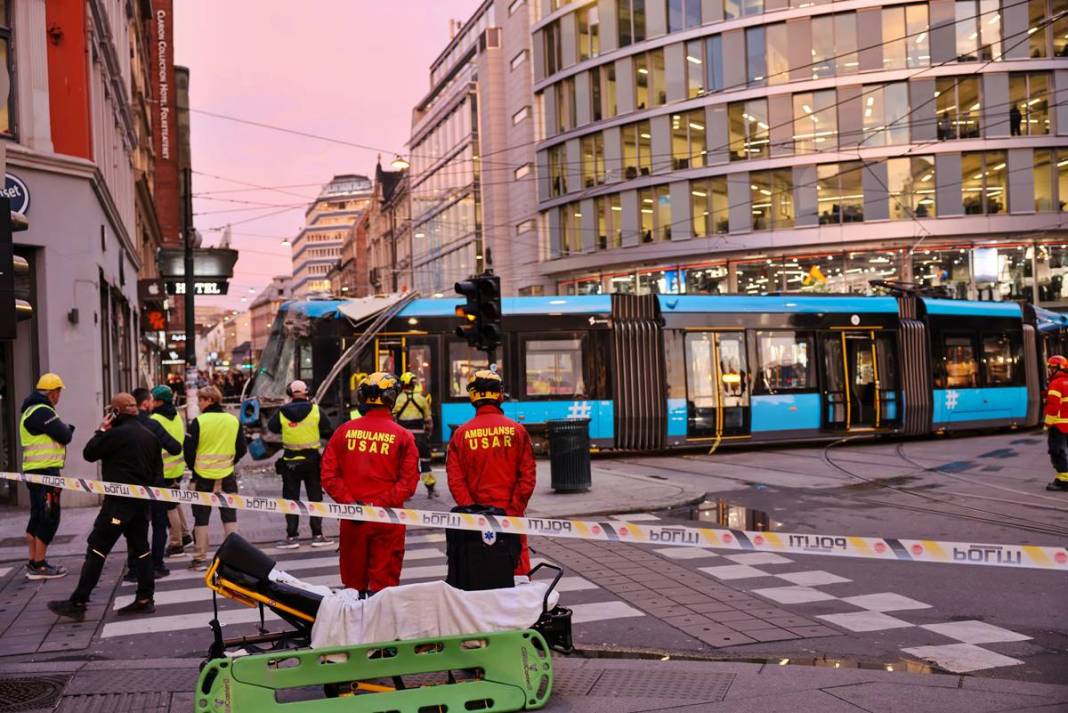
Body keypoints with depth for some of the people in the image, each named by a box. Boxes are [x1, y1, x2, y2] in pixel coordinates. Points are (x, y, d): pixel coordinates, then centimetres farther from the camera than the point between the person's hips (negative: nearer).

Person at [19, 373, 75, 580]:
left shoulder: (31, 410, 18)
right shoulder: (42, 411, -16)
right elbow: (65, 436, -16)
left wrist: (64, 430, 2)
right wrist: (69, 429, 4)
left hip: (36, 471, 11)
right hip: (45, 472, -11)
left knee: (38, 517, 15)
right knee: (48, 518, -6)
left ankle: (33, 562, 20)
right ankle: (39, 565, -3)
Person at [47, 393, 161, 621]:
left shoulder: (116, 433, -13)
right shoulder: (150, 436, 11)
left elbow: (89, 453, -4)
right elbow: (158, 470, 15)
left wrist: (101, 430, 6)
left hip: (119, 501, -7)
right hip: (142, 501, 8)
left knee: (97, 548, -5)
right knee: (140, 547, 12)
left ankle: (77, 603, -4)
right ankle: (145, 599, 12)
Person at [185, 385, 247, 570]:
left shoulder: (198, 421, -11)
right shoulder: (233, 420, 0)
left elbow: (189, 450, -8)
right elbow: (242, 449, 4)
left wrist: (193, 467, 9)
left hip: (203, 476, -3)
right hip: (227, 476, 3)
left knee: (201, 518, 7)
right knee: (229, 516, 11)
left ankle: (200, 558, 10)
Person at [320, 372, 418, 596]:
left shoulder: (344, 431, 2)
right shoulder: (403, 436, -5)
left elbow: (329, 475, -2)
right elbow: (409, 482, -11)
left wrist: (350, 502, -7)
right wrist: (382, 504, -13)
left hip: (352, 519, 3)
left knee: (353, 584, 15)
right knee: (384, 584, 4)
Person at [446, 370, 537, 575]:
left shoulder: (461, 434, 0)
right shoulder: (517, 431, -1)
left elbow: (455, 480, -5)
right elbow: (528, 476, -4)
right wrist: (514, 510, -3)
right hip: (510, 516, -1)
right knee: (517, 573, 6)